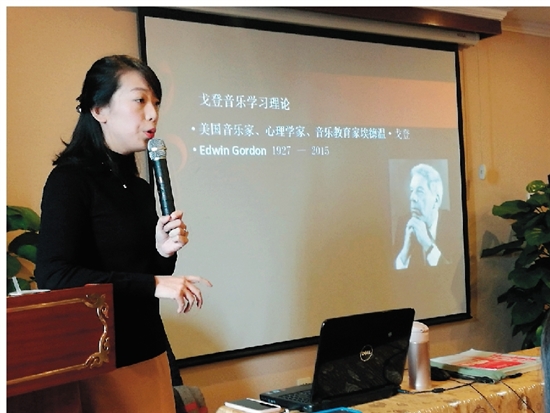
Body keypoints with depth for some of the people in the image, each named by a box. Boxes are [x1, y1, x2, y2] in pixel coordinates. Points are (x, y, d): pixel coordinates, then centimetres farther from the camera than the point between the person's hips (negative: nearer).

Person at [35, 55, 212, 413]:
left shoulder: (140, 188, 10)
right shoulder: (70, 180, -11)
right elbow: (54, 276, -22)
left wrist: (164, 253, -5)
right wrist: (152, 284, -21)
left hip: (149, 351, 7)